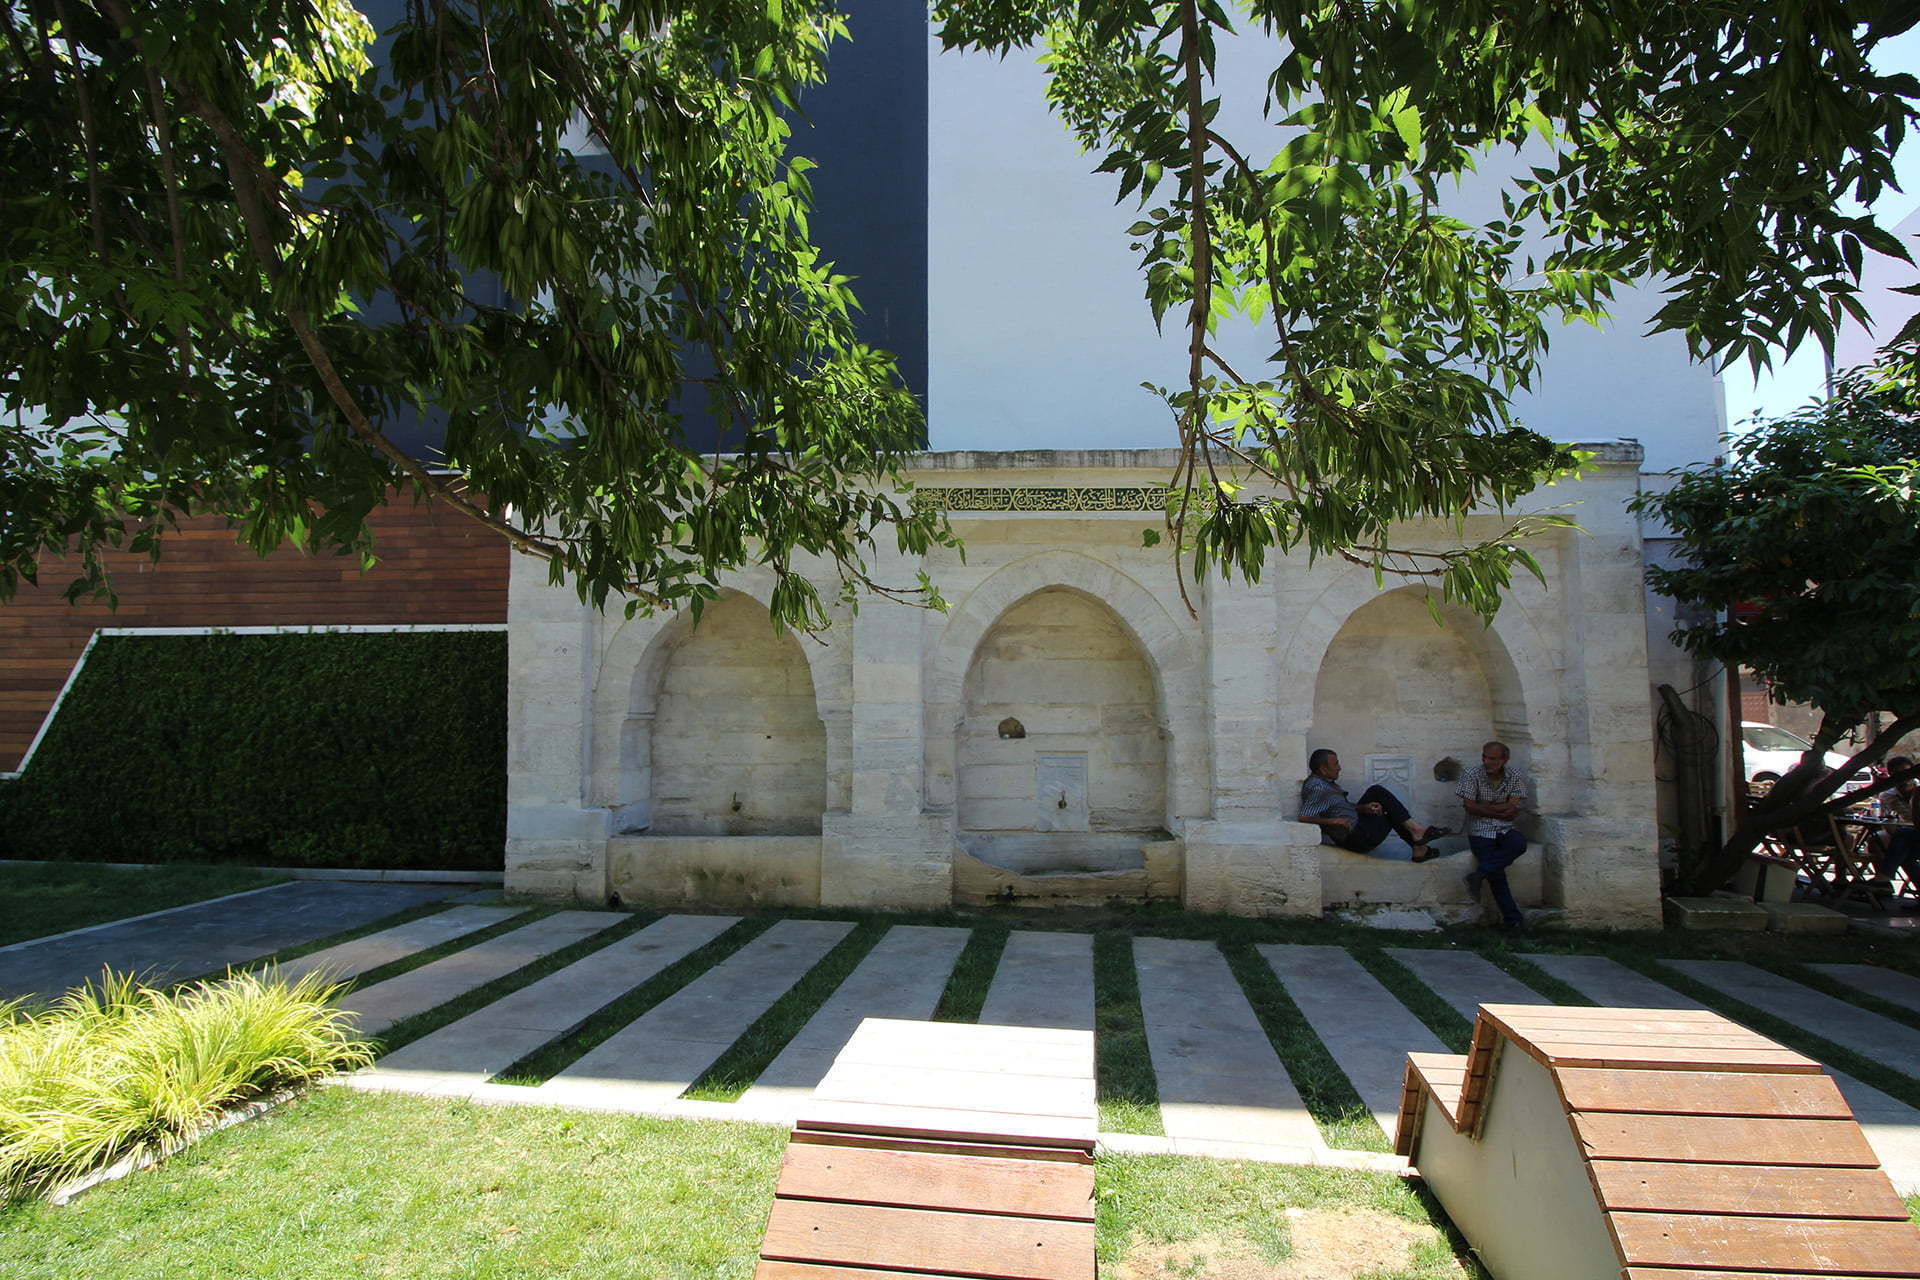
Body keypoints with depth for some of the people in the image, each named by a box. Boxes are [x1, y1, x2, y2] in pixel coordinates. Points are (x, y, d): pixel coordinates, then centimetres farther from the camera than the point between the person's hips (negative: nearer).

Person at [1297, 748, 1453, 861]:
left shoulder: (1325, 782, 9)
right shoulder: (1317, 788, -23)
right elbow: (1304, 817, -32)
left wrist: (1363, 808, 0)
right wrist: (1333, 821, -29)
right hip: (1354, 837, -10)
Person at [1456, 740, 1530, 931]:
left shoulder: (1516, 777, 3)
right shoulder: (1471, 774, -3)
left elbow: (1513, 808, -7)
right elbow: (1469, 807, -9)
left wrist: (1483, 807, -9)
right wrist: (1501, 812, -8)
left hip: (1506, 830, 3)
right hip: (1481, 832, -2)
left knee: (1519, 844, -33)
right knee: (1497, 875, -20)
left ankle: (1479, 874, -25)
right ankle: (1513, 920, -9)